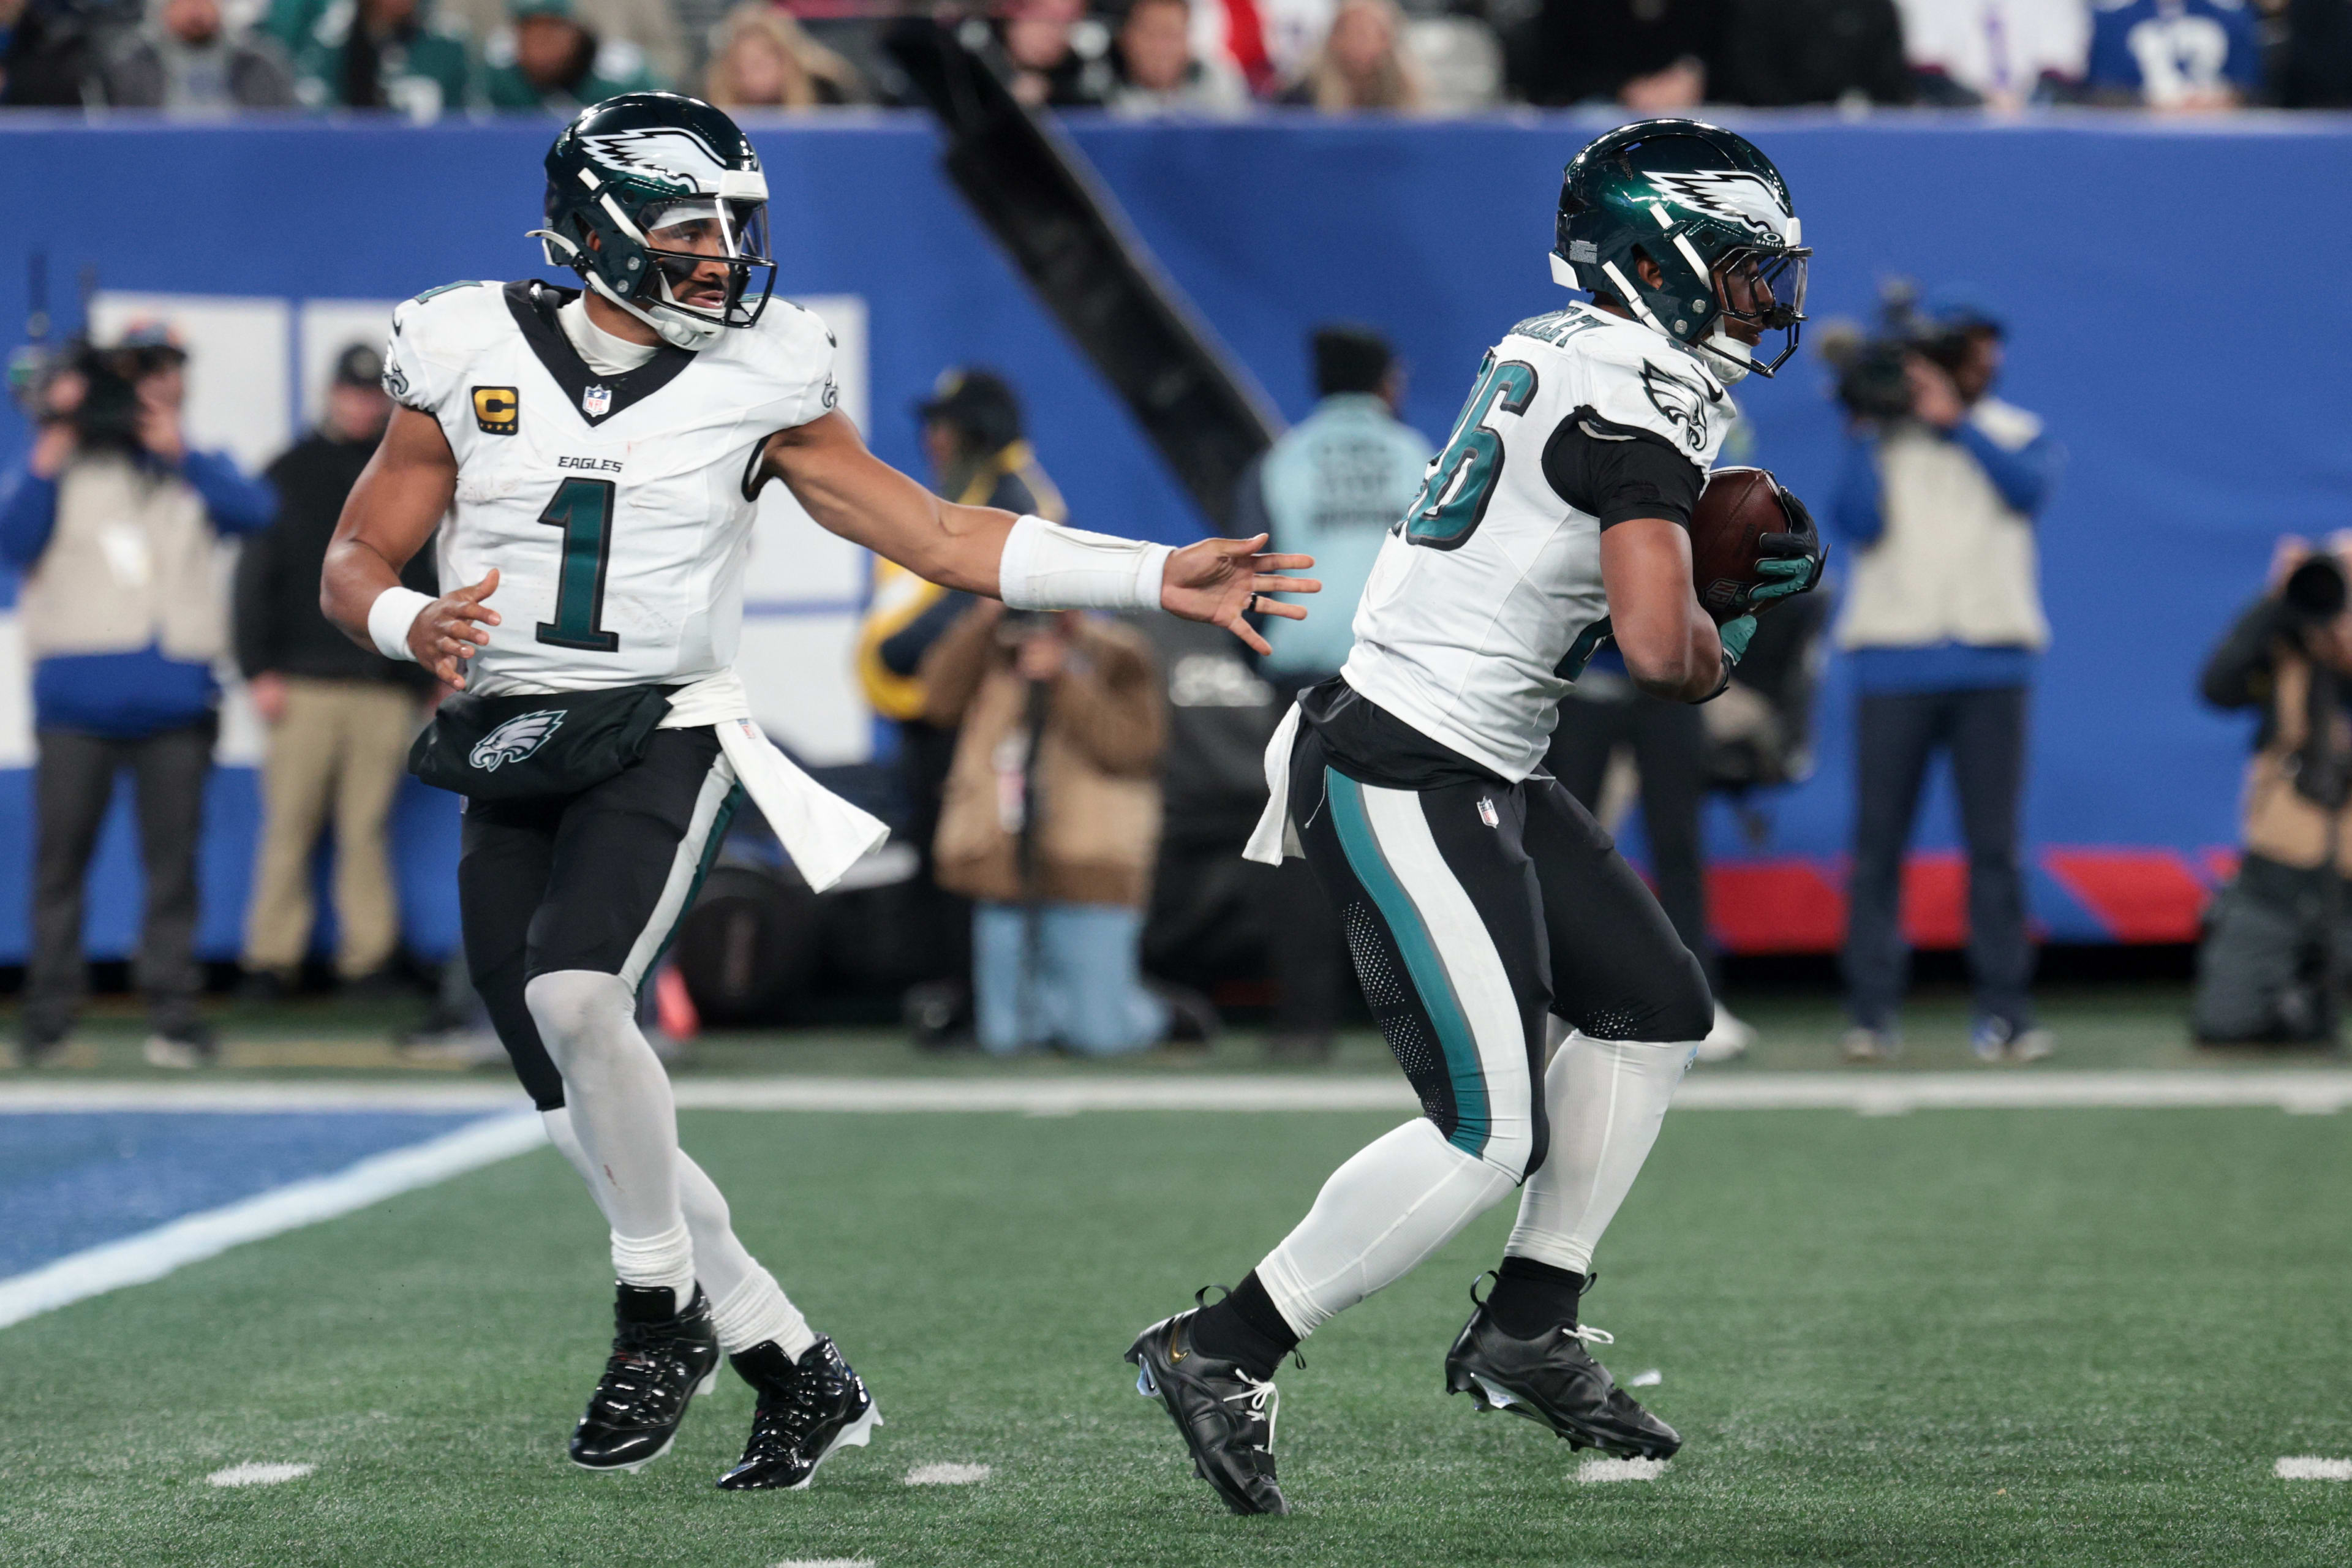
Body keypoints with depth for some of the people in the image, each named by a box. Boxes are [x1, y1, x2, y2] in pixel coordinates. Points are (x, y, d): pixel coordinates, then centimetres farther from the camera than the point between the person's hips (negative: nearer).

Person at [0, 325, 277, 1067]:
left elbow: (254, 510, -2)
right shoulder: (62, 466, 12)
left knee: (173, 857, 0)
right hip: (76, 693, -1)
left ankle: (174, 1012, 2)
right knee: (60, 852, -1)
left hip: (175, 696, 1)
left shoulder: (195, 470, 17)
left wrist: (178, 451, -8)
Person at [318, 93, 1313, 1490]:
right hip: (508, 764, 3)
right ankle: (800, 1373, 15)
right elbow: (353, 562, 8)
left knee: (575, 995, -29)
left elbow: (938, 536, 4)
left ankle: (664, 1313, -10)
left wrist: (1159, 580, -2)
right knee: (592, 1117, 2)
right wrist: (413, 628, -16)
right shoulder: (473, 360, 2)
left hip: (663, 741, -3)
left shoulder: (754, 382, 1)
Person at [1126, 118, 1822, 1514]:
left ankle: (1530, 1331, 22)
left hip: (1478, 774, 10)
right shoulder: (1634, 404, -18)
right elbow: (1659, 649, -27)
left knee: (1655, 1009, 17)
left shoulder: (1549, 353, 11)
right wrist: (1719, 652, -3)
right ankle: (1221, 1355, -2)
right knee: (1493, 1132, -10)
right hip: (1407, 784, -10)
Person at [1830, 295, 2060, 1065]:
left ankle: (2004, 1009, -1)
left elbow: (2029, 488, -8)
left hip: (1991, 661, 1)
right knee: (1878, 837, -4)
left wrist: (1956, 421, -11)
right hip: (1894, 661, -1)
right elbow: (1858, 523, -5)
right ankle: (1873, 1010, -1)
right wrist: (1863, 433, -8)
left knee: (1994, 841, -3)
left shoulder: (2018, 436, 14)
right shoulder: (1882, 440, 10)